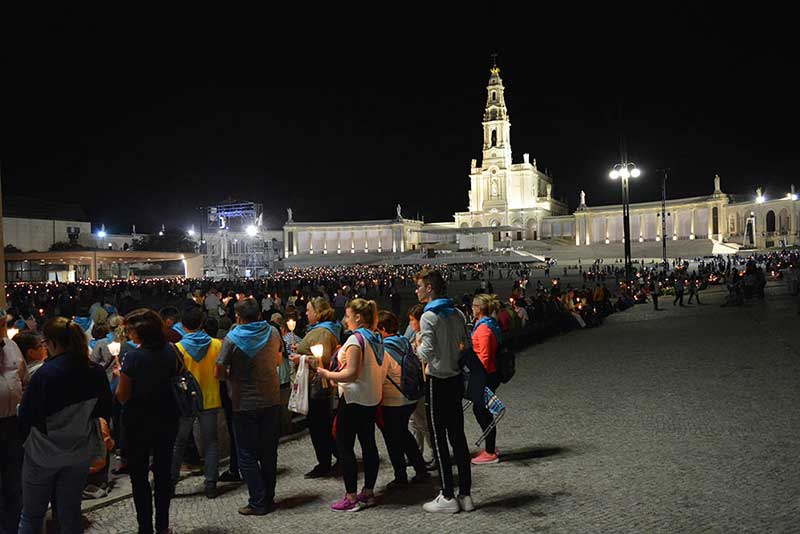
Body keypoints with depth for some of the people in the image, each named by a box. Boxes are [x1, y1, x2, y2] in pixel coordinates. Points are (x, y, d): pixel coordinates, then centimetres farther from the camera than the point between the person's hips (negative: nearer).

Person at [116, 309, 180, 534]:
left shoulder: (133, 356, -19)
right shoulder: (170, 351, -4)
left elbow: (122, 396, -13)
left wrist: (120, 374, 2)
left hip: (139, 421, -5)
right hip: (167, 418, 5)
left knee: (139, 476, 9)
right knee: (163, 472, 15)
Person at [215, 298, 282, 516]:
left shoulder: (232, 339, -13)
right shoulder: (273, 333, 0)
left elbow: (219, 374, -11)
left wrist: (233, 374, 8)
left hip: (245, 405, -4)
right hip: (272, 401, 4)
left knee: (247, 455, 6)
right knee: (269, 452, 14)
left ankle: (258, 503, 8)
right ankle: (269, 498, 22)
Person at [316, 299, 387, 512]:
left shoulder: (356, 339, -18)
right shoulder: (376, 339, 9)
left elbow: (351, 374, -23)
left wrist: (327, 374, -11)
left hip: (354, 399, -9)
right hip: (372, 398, 9)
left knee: (344, 446, -1)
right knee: (368, 443, 12)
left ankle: (351, 498, 1)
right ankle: (368, 492, 20)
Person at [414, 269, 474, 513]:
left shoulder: (428, 317, -15)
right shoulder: (457, 314, 7)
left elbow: (428, 352, -21)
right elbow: (467, 346, 11)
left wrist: (417, 347, -1)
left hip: (438, 382, -7)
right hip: (456, 379, 7)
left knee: (439, 440, 2)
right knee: (458, 436, 12)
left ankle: (448, 498, 7)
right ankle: (465, 494, 17)